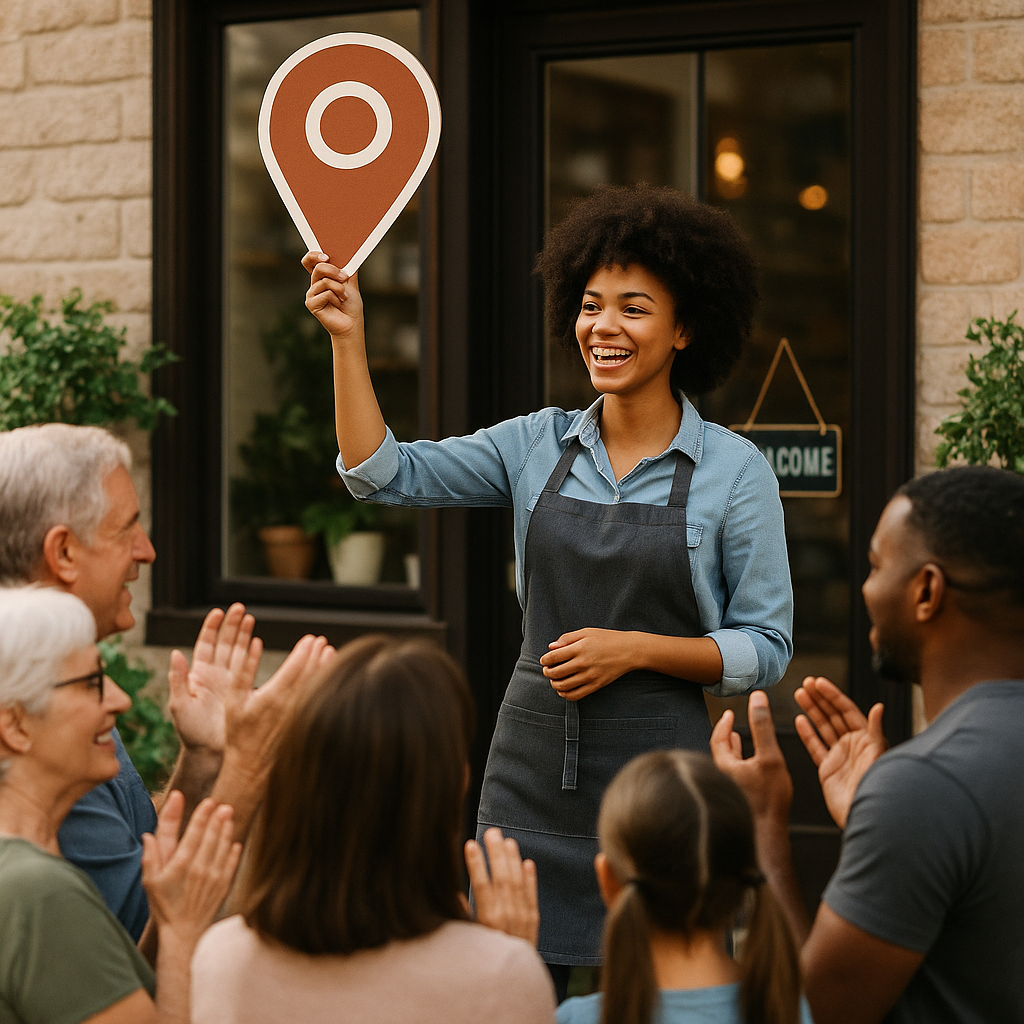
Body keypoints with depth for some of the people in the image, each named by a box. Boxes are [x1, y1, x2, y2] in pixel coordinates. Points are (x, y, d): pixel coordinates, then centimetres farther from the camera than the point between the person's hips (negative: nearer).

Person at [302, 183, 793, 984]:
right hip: (533, 759, 3)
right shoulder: (537, 446, 6)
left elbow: (767, 648, -3)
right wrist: (348, 340, -6)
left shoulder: (736, 470, -3)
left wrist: (635, 649, -15)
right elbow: (384, 474, 1)